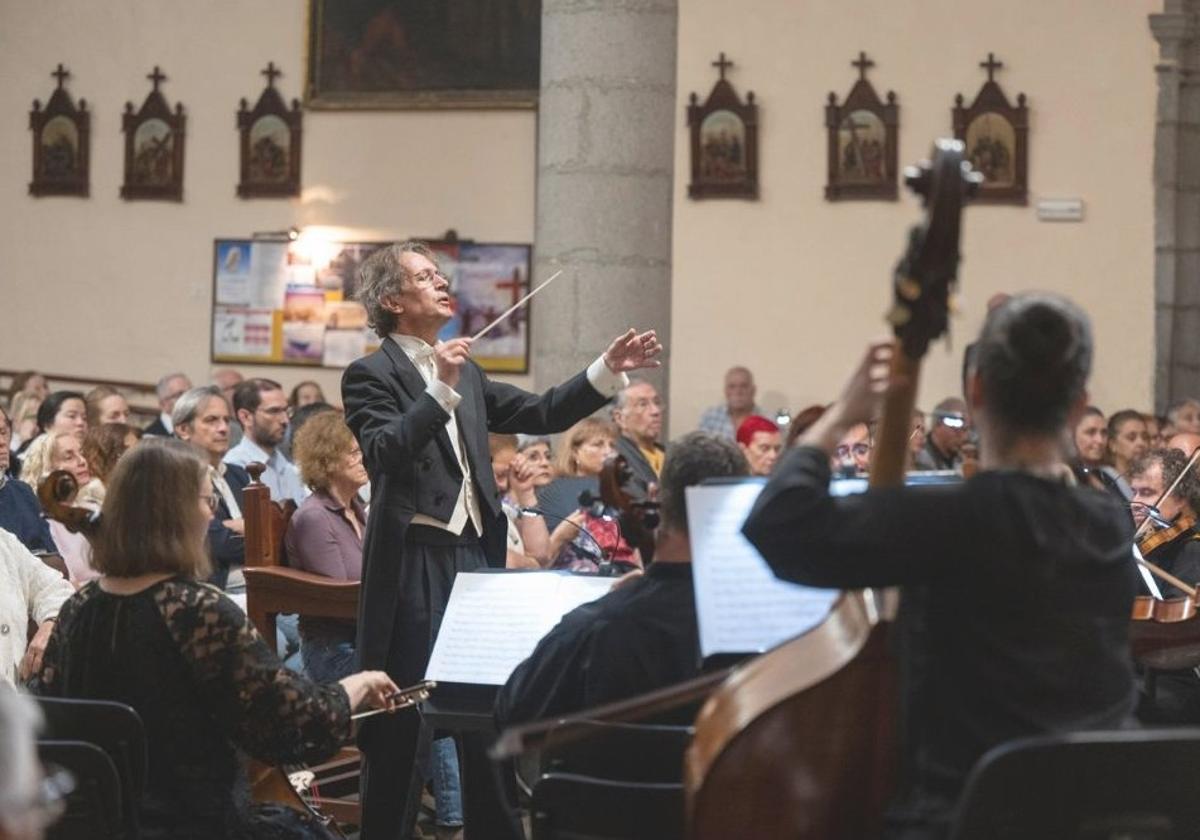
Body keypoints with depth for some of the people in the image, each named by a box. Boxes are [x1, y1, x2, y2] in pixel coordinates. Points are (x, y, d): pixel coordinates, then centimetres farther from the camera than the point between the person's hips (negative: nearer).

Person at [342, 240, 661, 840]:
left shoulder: (467, 375, 17)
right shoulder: (370, 376, -5)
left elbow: (539, 414, 14)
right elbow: (384, 454, -20)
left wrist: (608, 370, 4)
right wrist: (440, 388, -27)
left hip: (475, 557, 7)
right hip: (413, 566, -7)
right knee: (400, 722, -2)